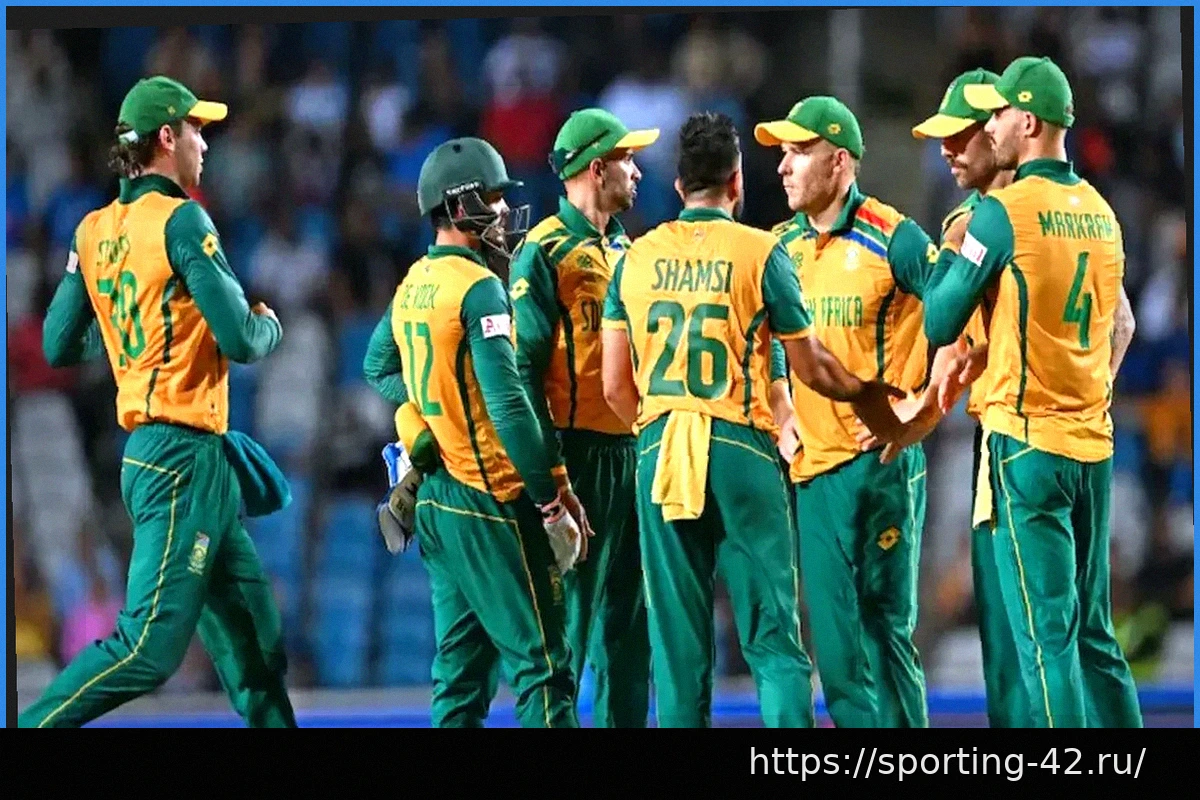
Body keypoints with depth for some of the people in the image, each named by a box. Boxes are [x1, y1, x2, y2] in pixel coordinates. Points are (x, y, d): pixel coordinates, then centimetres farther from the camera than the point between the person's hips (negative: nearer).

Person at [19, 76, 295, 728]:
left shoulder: (94, 230, 10)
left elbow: (58, 346, 13)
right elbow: (241, 341, -16)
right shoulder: (181, 220, -13)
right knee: (149, 649, -11)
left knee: (254, 650, 10)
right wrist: (269, 325, 6)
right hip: (185, 459, -9)